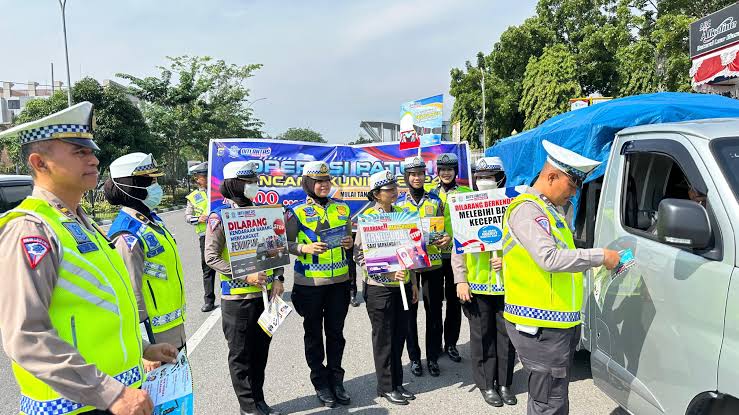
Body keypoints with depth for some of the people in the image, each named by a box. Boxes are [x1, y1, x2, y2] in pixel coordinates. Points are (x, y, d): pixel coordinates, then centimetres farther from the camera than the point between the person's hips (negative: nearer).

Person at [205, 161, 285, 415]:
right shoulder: (219, 216, -9)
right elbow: (211, 257, -13)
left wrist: (277, 278, 0)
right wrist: (245, 276, -19)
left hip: (266, 293, 6)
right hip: (237, 297, -5)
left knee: (261, 350, 14)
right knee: (241, 354, 7)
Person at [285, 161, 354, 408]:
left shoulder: (342, 209, 6)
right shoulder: (297, 213, -6)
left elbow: (350, 237, 15)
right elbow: (286, 244, -6)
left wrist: (350, 243, -6)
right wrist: (306, 248, -23)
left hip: (339, 281, 3)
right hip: (309, 283, -3)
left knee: (336, 332, 12)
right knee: (314, 333, 9)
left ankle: (336, 380, 28)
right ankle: (320, 383, 25)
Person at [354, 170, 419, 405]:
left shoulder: (400, 213, 8)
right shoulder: (368, 217, -11)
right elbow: (359, 255, -13)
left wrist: (413, 282, 14)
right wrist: (387, 272, -23)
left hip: (402, 285, 6)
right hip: (379, 287, -6)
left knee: (400, 335, 13)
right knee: (384, 338, 7)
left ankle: (397, 383, 29)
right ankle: (386, 386, 22)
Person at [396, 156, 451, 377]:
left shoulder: (436, 201, 7)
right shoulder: (398, 203, 3)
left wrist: (446, 239, -14)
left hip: (433, 263, 1)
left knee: (434, 311, 7)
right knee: (410, 312, 7)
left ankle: (433, 357, 20)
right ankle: (414, 357, 21)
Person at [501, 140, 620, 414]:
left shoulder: (551, 210, 19)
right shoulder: (526, 208, -15)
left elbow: (561, 254, 16)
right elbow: (549, 259, -26)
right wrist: (600, 256, -17)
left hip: (558, 322, 10)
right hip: (540, 325, -10)